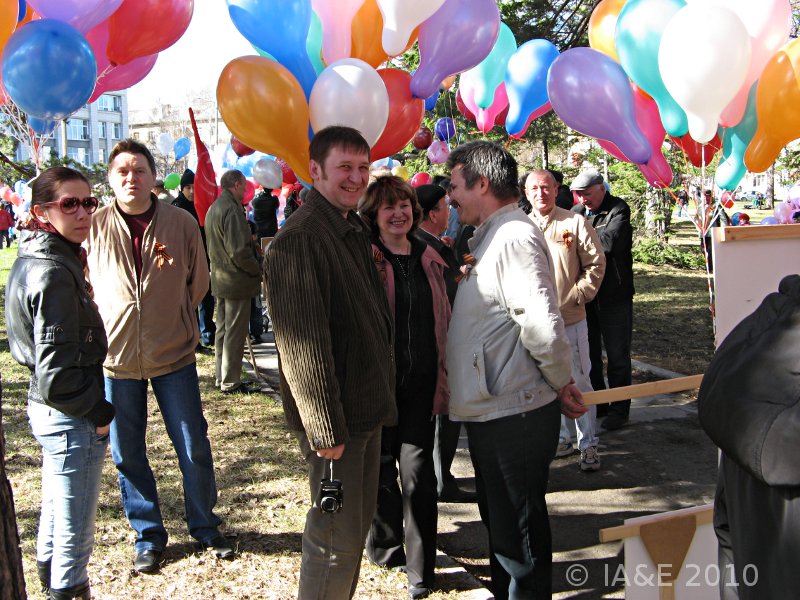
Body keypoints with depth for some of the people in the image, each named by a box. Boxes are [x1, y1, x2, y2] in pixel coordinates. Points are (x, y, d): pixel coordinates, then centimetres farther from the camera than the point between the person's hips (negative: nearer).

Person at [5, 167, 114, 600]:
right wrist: (98, 413, -12)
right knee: (74, 531, 4)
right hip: (72, 418, -10)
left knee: (55, 516, 26)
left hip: (46, 410, 10)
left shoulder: (33, 260, 6)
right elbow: (56, 372, -26)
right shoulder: (54, 273, -23)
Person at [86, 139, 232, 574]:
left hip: (174, 356, 0)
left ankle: (204, 527, 28)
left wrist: (170, 322, 8)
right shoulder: (94, 226, -3)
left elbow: (198, 284, 8)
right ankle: (148, 536, 28)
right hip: (115, 358, 1)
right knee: (127, 455, 10)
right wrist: (111, 328, 2)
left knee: (194, 449, 7)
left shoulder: (181, 223, -3)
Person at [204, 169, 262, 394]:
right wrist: (258, 270, -11)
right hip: (237, 282, -10)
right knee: (235, 333, -1)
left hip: (220, 280, 10)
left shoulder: (213, 208, 12)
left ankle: (222, 377, 26)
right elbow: (239, 251, -24)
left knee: (222, 329, 17)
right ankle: (231, 382, 5)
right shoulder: (232, 209, -19)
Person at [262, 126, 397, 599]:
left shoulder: (355, 231, 12)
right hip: (335, 418, -9)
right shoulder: (299, 240, -19)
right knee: (337, 536, 1)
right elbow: (302, 341, -23)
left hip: (367, 407, 10)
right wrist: (325, 429, -23)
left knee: (358, 523, 20)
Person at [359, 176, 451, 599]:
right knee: (381, 468, 11)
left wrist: (444, 378, 14)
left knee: (418, 472, 3)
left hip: (422, 382, 3)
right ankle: (384, 548, 32)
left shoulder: (429, 260, 10)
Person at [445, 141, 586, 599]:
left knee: (518, 528, 4)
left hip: (514, 415, -10)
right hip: (493, 408, 10)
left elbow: (542, 324, -27)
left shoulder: (513, 236, -19)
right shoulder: (492, 235, 14)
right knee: (501, 519, 24)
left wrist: (562, 384, -14)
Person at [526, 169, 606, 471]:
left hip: (570, 319, -3)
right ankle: (559, 438, 26)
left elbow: (596, 263, 1)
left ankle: (589, 445, 12)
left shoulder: (575, 223, -2)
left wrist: (579, 294, -7)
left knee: (578, 382, 0)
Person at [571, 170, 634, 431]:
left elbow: (610, 241, -26)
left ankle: (619, 408, 17)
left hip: (614, 294, -5)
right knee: (589, 353, 15)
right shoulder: (576, 212, 8)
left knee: (617, 355, 5)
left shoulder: (618, 209, -9)